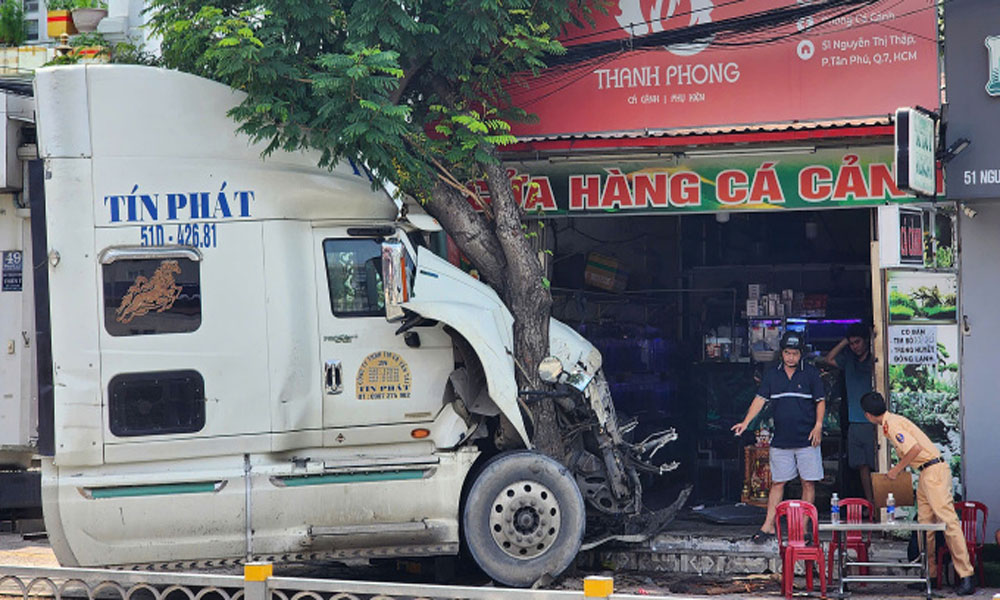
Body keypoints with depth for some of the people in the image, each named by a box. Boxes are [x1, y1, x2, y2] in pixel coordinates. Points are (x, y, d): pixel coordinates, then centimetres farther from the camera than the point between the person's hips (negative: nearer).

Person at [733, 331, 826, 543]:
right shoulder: (771, 374, 7)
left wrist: (818, 425, -8)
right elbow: (760, 399, 6)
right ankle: (768, 526, 7)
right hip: (781, 440, 2)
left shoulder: (811, 373, 2)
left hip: (807, 439, -2)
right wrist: (746, 422, -5)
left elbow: (820, 401, 5)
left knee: (808, 483, 0)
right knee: (777, 483, 4)